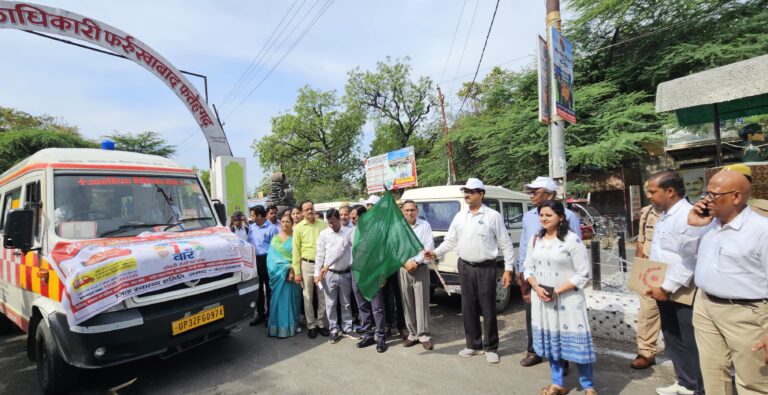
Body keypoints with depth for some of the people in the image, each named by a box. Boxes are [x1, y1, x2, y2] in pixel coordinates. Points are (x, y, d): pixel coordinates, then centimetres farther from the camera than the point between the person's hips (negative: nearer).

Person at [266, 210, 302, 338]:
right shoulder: (275, 239, 8)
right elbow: (272, 257, -1)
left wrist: (293, 270, -16)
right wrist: (287, 267, -13)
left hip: (293, 272, -1)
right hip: (279, 274, 1)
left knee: (292, 298, 4)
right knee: (280, 298, 2)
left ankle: (293, 324, 15)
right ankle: (281, 326, 10)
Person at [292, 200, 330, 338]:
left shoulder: (323, 224, 0)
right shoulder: (298, 228, -2)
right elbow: (296, 251, -1)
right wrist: (297, 271, -3)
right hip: (307, 265, -1)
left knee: (323, 297, 10)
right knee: (308, 297, 8)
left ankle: (322, 324, 24)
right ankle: (311, 325, 22)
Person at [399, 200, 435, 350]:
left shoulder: (425, 225, 0)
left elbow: (429, 247, -6)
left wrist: (416, 262, -12)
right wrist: (405, 263, -9)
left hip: (421, 268, -2)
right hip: (404, 269, 3)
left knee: (422, 303, -3)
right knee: (407, 303, 6)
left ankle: (424, 335, 5)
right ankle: (412, 334, 16)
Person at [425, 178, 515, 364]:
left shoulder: (493, 216, -6)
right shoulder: (459, 216, 7)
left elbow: (505, 244, -4)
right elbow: (450, 240, 8)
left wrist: (508, 268, -8)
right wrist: (436, 252, -8)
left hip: (486, 268, -4)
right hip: (465, 267, 5)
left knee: (488, 309, 5)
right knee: (468, 308, 13)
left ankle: (491, 348, 22)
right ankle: (473, 345, 29)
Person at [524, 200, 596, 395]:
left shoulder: (572, 240, -11)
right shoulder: (535, 239, 6)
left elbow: (583, 274, -11)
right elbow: (528, 268, 10)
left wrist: (557, 291, -16)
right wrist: (536, 287, -8)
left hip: (567, 299, -5)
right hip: (542, 299, 5)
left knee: (576, 341, 1)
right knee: (550, 340, 13)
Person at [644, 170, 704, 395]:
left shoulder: (687, 215, -20)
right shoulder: (664, 215, 10)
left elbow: (688, 260, -25)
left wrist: (666, 288, -20)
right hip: (664, 290, 9)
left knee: (691, 343, 7)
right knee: (673, 340, 20)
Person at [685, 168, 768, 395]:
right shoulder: (708, 223, 5)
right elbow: (688, 253, 16)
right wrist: (693, 226, -1)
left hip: (744, 314, -6)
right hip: (704, 306, 6)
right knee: (712, 371, 20)